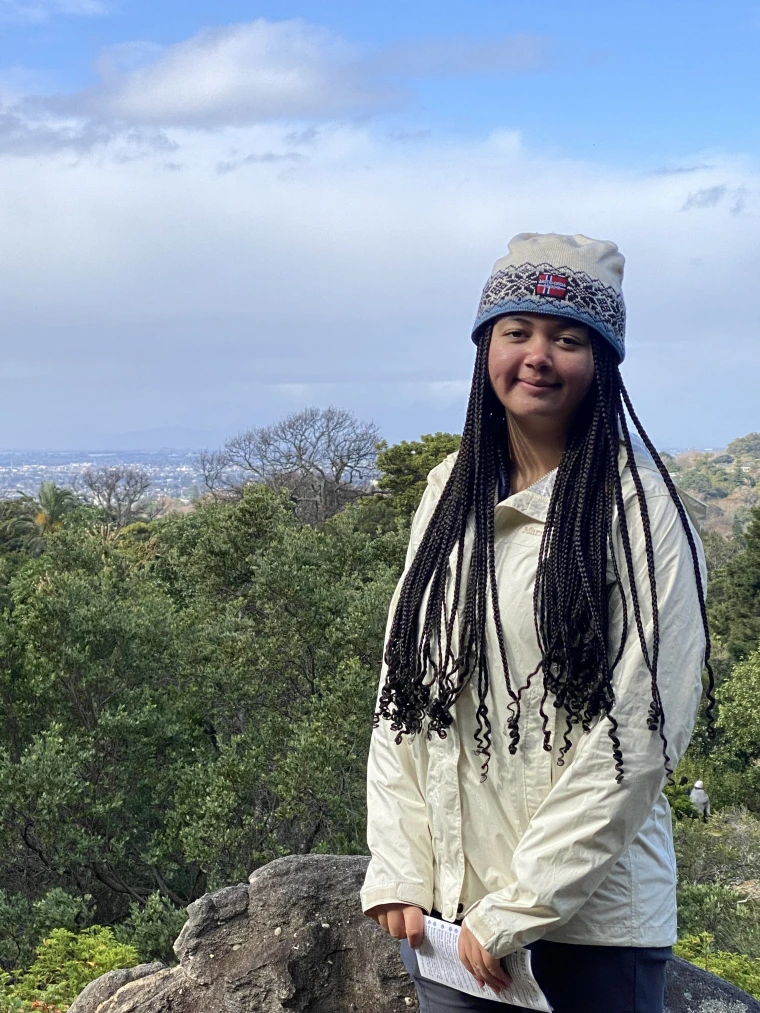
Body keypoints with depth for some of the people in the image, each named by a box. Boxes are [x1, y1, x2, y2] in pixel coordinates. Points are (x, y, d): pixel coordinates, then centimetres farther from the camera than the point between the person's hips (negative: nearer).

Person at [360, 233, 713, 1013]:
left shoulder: (635, 507, -9)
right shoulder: (451, 492, 6)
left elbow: (638, 735, -14)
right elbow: (401, 689, 6)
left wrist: (517, 911, -15)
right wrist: (397, 871, -2)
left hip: (589, 920, -4)